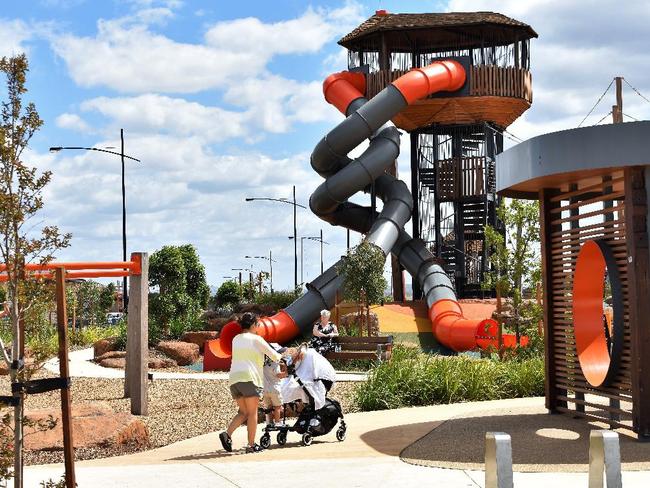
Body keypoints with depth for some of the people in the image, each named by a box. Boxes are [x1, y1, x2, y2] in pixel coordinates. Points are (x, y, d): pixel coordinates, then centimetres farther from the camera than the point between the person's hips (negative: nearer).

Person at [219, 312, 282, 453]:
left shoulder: (235, 339, 18)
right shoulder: (256, 339, 1)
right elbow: (274, 356, 2)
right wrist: (280, 356, 25)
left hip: (233, 378, 6)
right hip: (249, 378, -6)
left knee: (243, 412, 13)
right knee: (252, 413, 2)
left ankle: (227, 434, -7)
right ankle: (251, 445, 1)